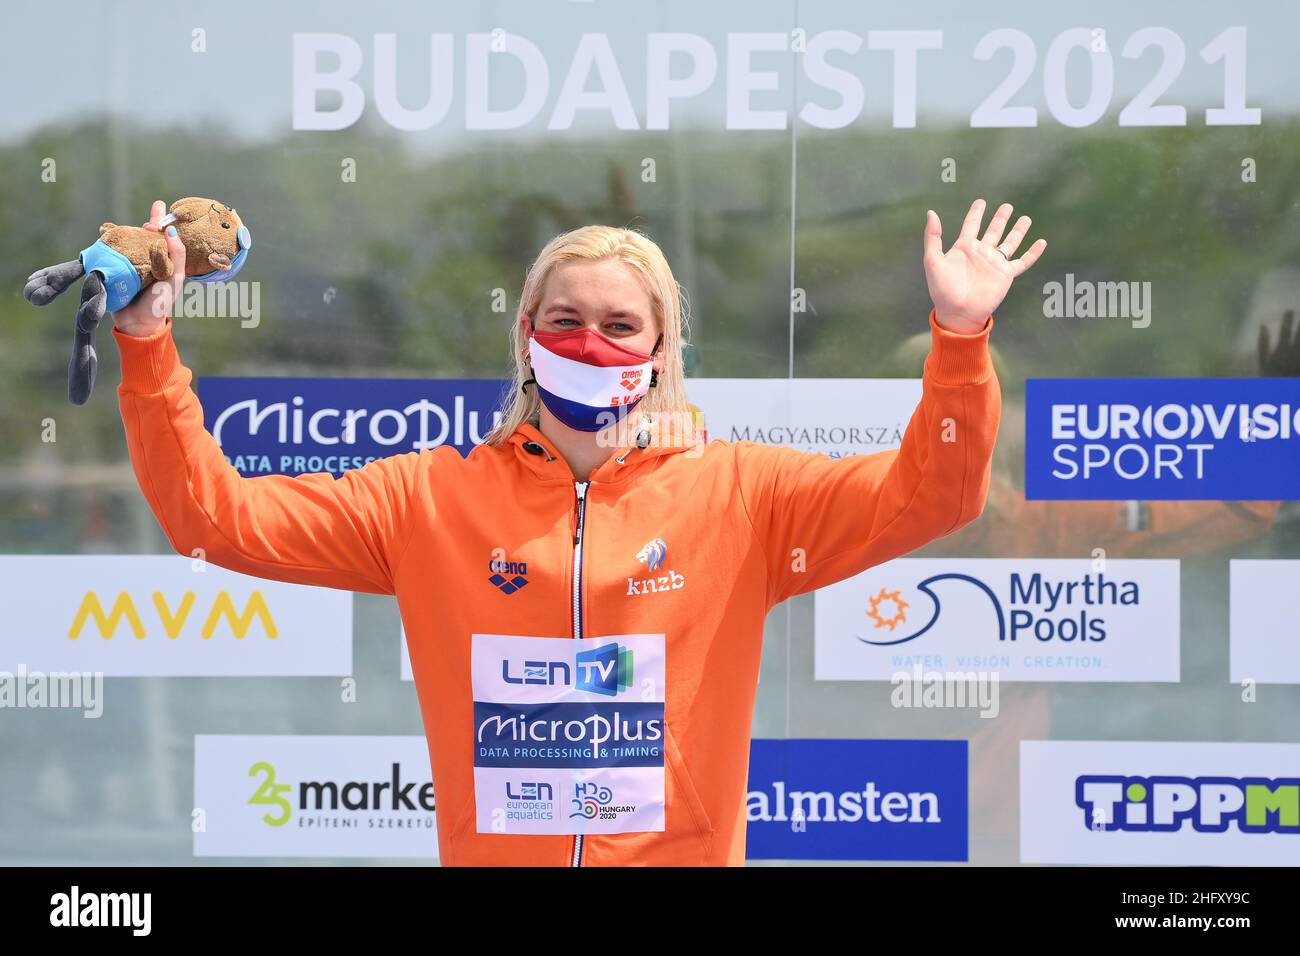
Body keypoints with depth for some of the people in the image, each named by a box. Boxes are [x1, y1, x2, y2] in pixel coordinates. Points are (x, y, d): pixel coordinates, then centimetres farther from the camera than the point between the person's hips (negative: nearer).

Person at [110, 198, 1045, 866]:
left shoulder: (737, 495, -1)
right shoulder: (432, 498, 2)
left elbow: (928, 493, -9)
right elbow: (216, 513, 0)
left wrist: (960, 337, -24)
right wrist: (148, 349, -10)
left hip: (685, 849, -1)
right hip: (491, 849, 1)